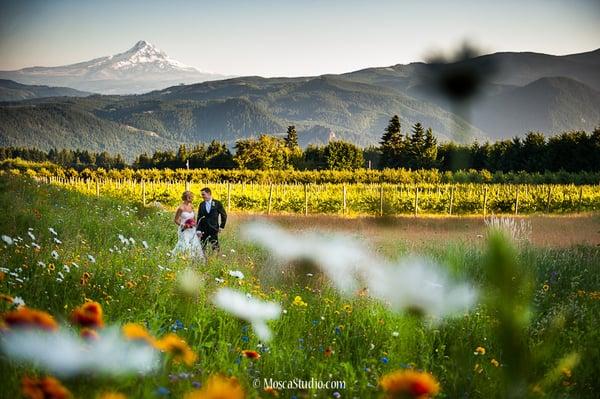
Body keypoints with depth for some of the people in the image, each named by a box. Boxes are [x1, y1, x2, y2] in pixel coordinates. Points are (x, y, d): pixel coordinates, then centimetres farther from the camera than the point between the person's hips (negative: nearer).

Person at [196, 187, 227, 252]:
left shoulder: (217, 203, 0)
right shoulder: (201, 205, 7)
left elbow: (224, 215, 6)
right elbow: (199, 218, 5)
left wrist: (221, 226, 2)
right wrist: (199, 230, -4)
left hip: (213, 230, -2)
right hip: (204, 231, 2)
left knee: (215, 248, -2)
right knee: (202, 247, 1)